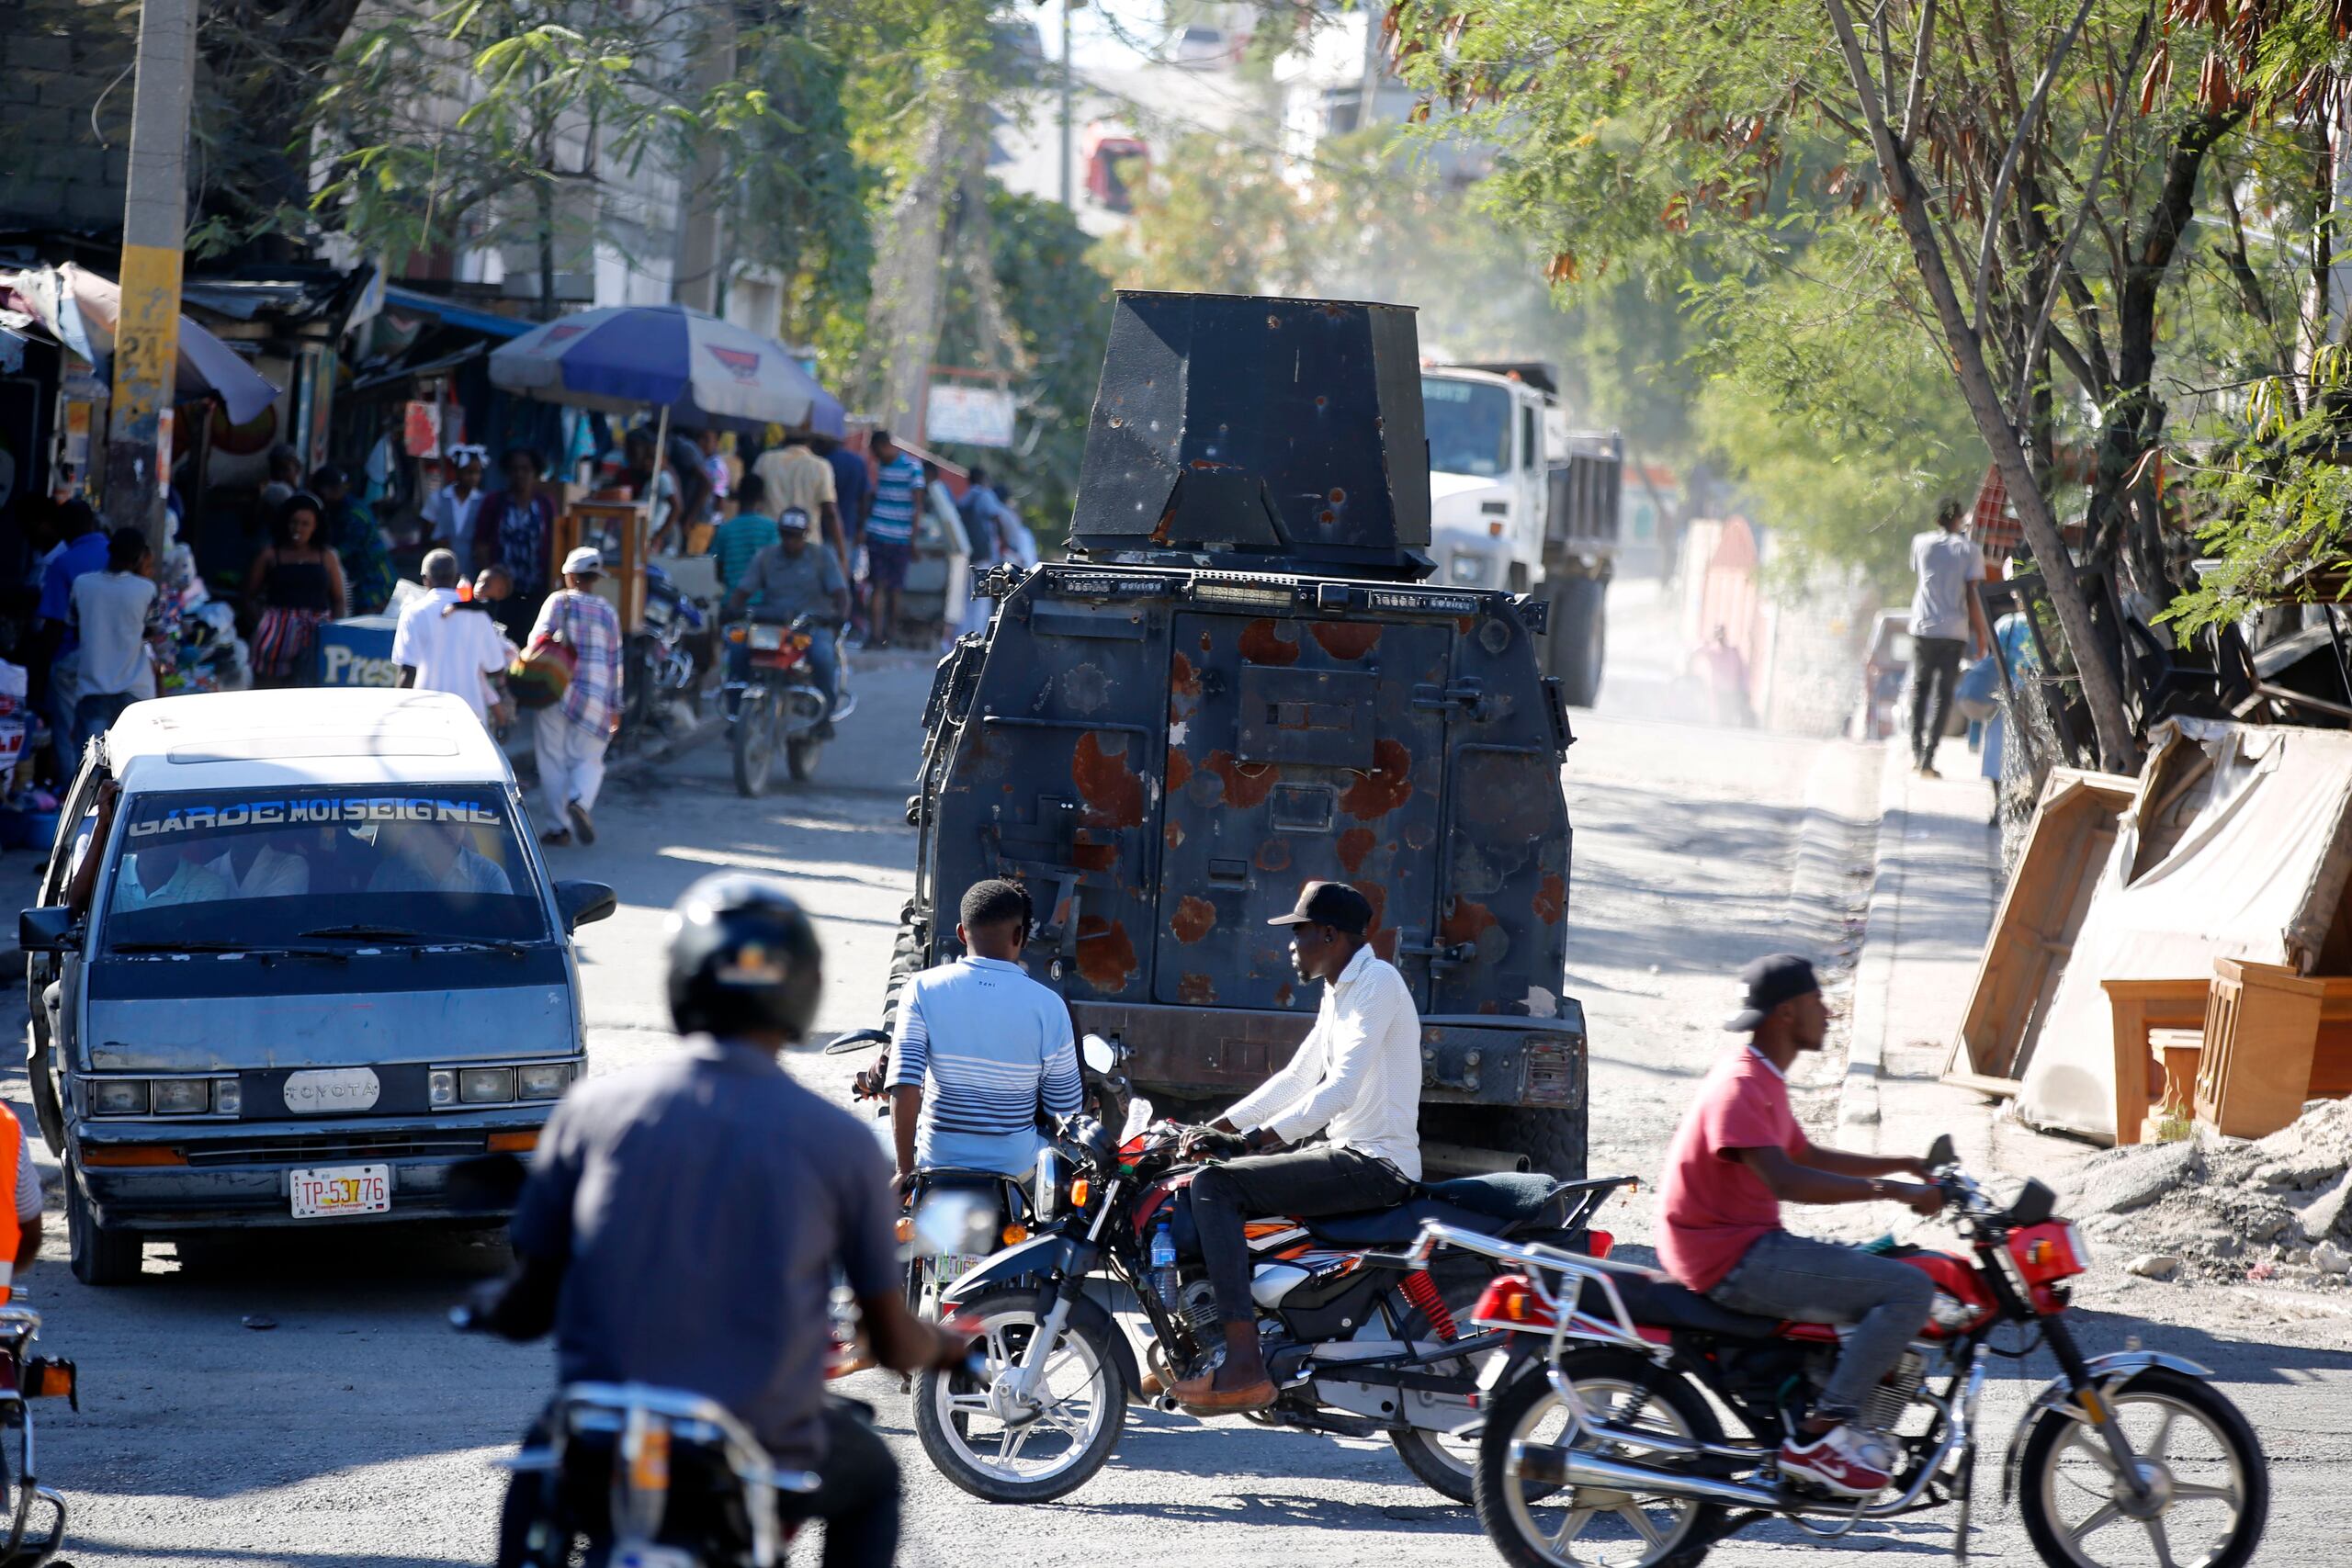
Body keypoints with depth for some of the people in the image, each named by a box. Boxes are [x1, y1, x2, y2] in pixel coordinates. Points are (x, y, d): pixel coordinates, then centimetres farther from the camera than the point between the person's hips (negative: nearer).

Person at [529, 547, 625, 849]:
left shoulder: (557, 602, 0)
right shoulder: (607, 612, 8)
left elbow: (537, 640, -8)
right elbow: (615, 661, 10)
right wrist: (616, 706, 15)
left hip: (555, 689, -2)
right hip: (594, 696, 2)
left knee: (553, 761, 6)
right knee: (588, 759, 8)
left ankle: (560, 826, 4)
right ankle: (579, 800, -22)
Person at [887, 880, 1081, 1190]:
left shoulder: (923, 989, -9)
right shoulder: (1048, 1006, -10)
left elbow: (904, 1087, -15)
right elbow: (1065, 1108, -4)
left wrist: (905, 1170, -7)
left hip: (936, 1163, 0)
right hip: (1016, 1165, 0)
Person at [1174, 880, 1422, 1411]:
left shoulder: (1376, 982, -14)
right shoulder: (1340, 991, 19)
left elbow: (1339, 1090, -23)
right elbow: (1297, 1080, 24)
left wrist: (1250, 1141, -27)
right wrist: (1215, 1129, 15)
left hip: (1375, 1164, -11)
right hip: (1351, 1156, 11)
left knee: (1214, 1185, -22)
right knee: (1217, 1184, 20)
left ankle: (1244, 1368, -30)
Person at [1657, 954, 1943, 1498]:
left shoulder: (1765, 1081, 16)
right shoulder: (1739, 1087, -18)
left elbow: (1807, 1157, 30)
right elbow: (1785, 1180, -30)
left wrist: (1904, 1165, 21)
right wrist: (1891, 1190, -30)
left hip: (1755, 1246, 11)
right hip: (1735, 1261, -11)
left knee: (1891, 1276, 22)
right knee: (1909, 1289, -18)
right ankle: (1819, 1437, -21)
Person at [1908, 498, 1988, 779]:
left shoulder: (1921, 543, 3)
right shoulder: (1969, 550, -3)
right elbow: (1972, 596, -7)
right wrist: (1980, 632, 1)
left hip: (1923, 627, 2)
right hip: (1954, 629, -2)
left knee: (1920, 686, 18)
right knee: (1943, 693, 1)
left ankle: (1916, 750, 11)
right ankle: (1928, 758, -7)